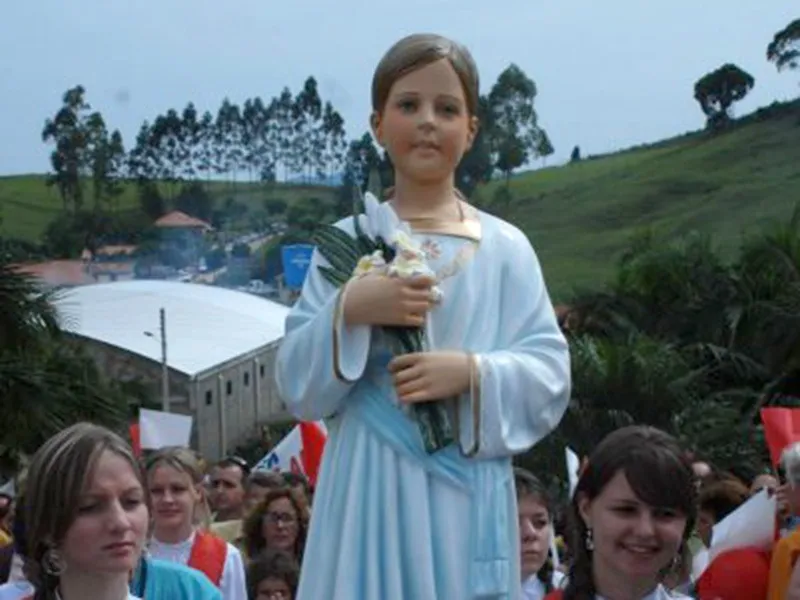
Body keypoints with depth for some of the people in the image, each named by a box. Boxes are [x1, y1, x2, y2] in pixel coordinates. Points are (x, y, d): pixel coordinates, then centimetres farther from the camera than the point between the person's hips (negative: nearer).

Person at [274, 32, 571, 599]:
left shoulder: (506, 248, 4)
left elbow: (551, 377, 1)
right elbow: (298, 387, 2)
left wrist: (474, 372, -15)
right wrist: (348, 311, -14)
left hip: (467, 494, 0)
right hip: (369, 488, 0)